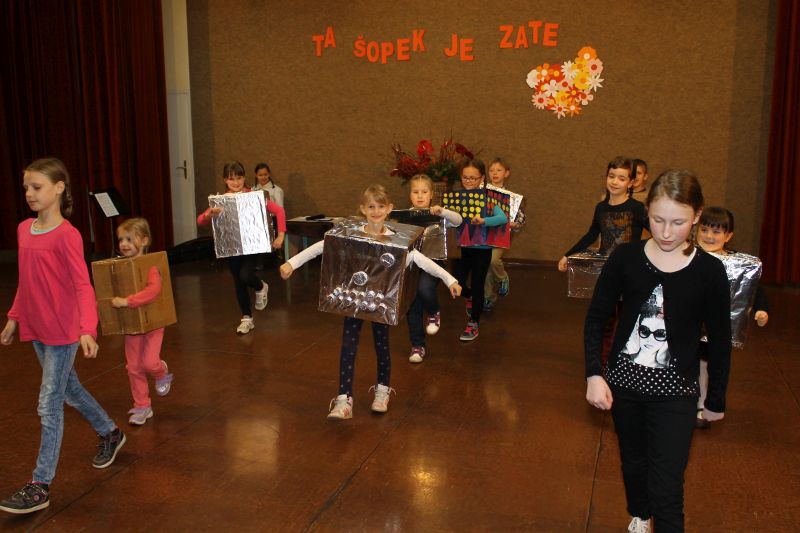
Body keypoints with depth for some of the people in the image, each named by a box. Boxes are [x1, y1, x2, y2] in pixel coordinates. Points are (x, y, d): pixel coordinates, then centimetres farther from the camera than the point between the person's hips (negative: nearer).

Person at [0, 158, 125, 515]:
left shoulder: (66, 235, -17)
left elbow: (82, 285, -22)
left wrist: (88, 329, -33)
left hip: (63, 332, -8)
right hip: (36, 330, 8)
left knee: (49, 406, -1)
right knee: (69, 390, 21)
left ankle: (40, 486, 9)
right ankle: (110, 434, 43)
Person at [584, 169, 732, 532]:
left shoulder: (709, 271, -12)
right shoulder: (625, 258, -10)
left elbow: (719, 340, -1)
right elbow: (596, 317, -2)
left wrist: (716, 400, 6)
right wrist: (594, 374, -11)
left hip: (675, 392, -2)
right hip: (624, 381, 2)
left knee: (666, 489, -6)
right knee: (633, 461, 23)